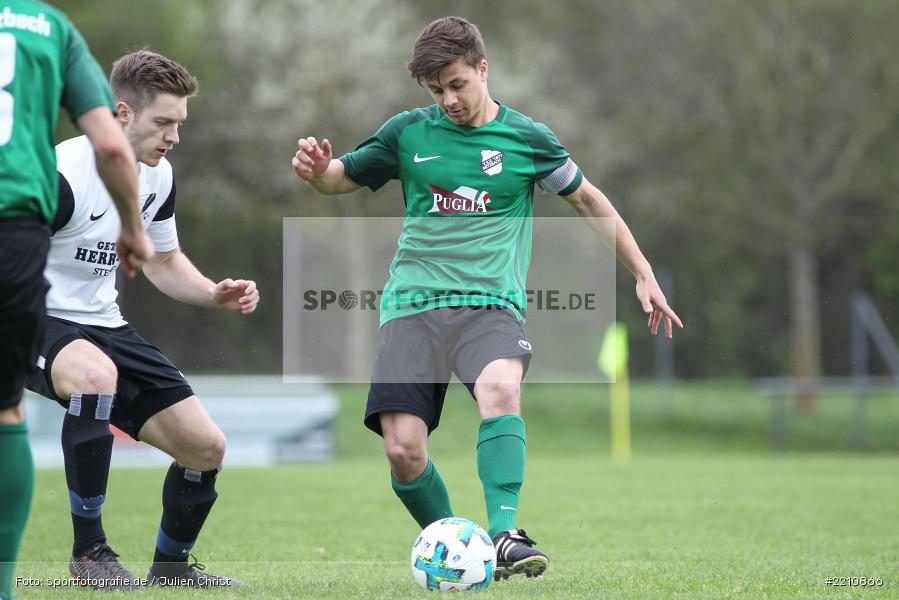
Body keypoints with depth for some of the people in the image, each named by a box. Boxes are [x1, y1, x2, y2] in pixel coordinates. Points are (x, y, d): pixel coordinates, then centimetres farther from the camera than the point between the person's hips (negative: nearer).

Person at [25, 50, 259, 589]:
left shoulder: (158, 175, 2)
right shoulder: (63, 174, -23)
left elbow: (163, 262, 18)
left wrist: (217, 295, 0)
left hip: (104, 324, 8)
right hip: (37, 323, -7)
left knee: (206, 445, 0)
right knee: (97, 374, -41)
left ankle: (171, 565, 26)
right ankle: (89, 550, -26)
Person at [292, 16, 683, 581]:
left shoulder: (526, 137, 5)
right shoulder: (409, 132, 8)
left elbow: (588, 199, 16)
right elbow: (342, 177, 19)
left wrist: (644, 275, 15)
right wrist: (316, 170, -6)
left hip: (490, 303, -2)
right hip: (412, 304, 2)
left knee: (500, 387, -35)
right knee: (403, 449, -14)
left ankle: (504, 536, -36)